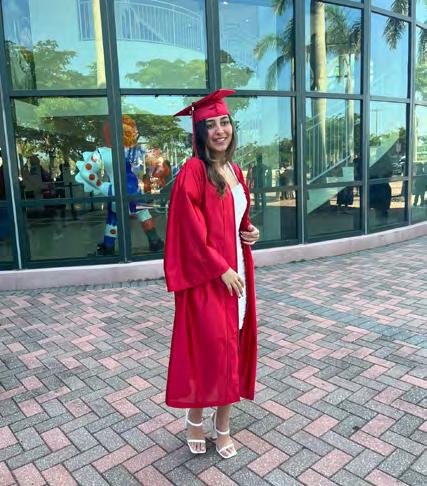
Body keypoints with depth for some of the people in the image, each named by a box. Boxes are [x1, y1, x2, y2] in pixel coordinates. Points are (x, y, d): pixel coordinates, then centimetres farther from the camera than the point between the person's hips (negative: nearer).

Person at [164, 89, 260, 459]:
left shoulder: (234, 171, 11)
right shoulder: (193, 172, -12)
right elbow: (192, 231, -16)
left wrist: (250, 231, 1)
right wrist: (221, 269, -17)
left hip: (236, 271, 8)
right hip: (207, 276, -7)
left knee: (233, 347, 12)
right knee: (208, 348, 0)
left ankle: (222, 425, 28)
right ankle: (195, 417, 28)